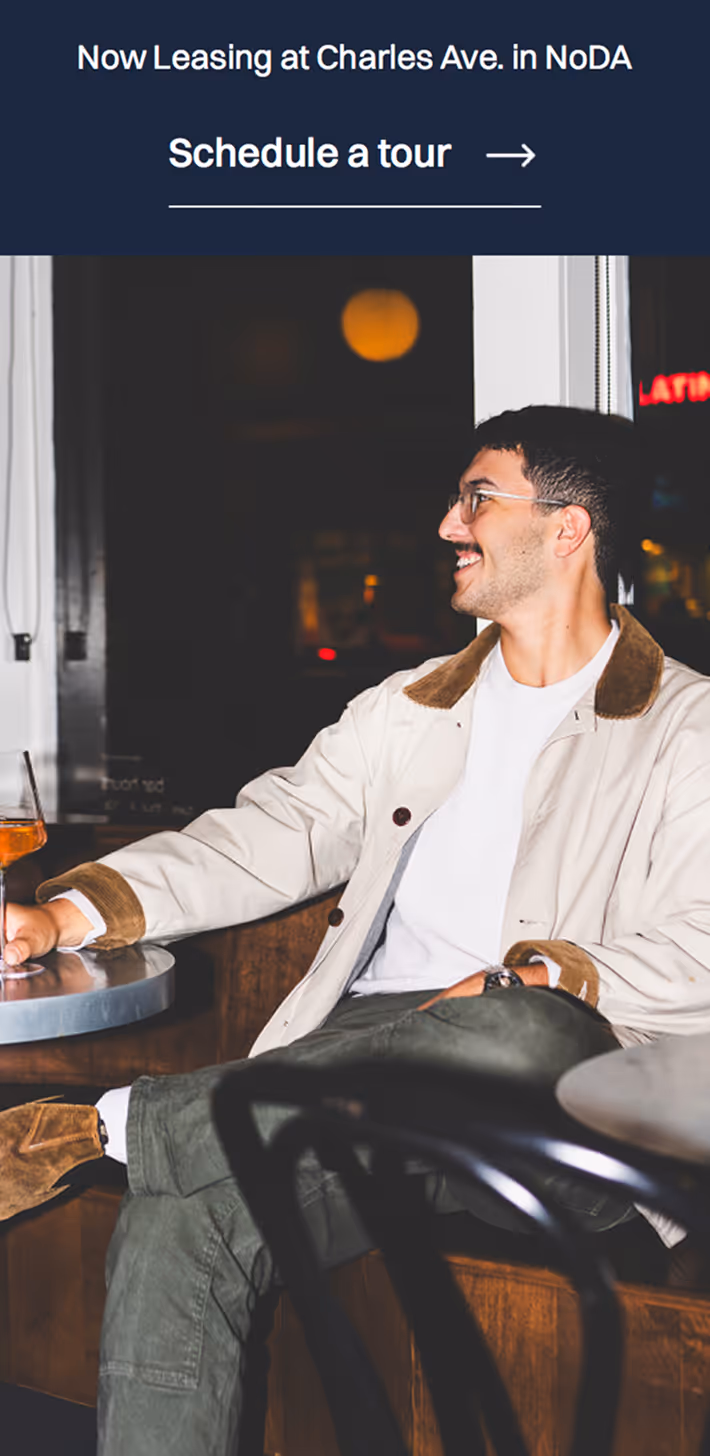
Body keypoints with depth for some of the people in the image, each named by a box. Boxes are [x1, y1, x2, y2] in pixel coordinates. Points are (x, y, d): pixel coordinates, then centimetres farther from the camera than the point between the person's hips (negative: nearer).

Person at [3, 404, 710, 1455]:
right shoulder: (405, 709, 23)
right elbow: (268, 838, 13)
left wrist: (537, 979, -21)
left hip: (561, 1079, -3)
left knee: (527, 1034, -39)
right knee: (173, 1225, -27)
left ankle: (109, 1123, -27)